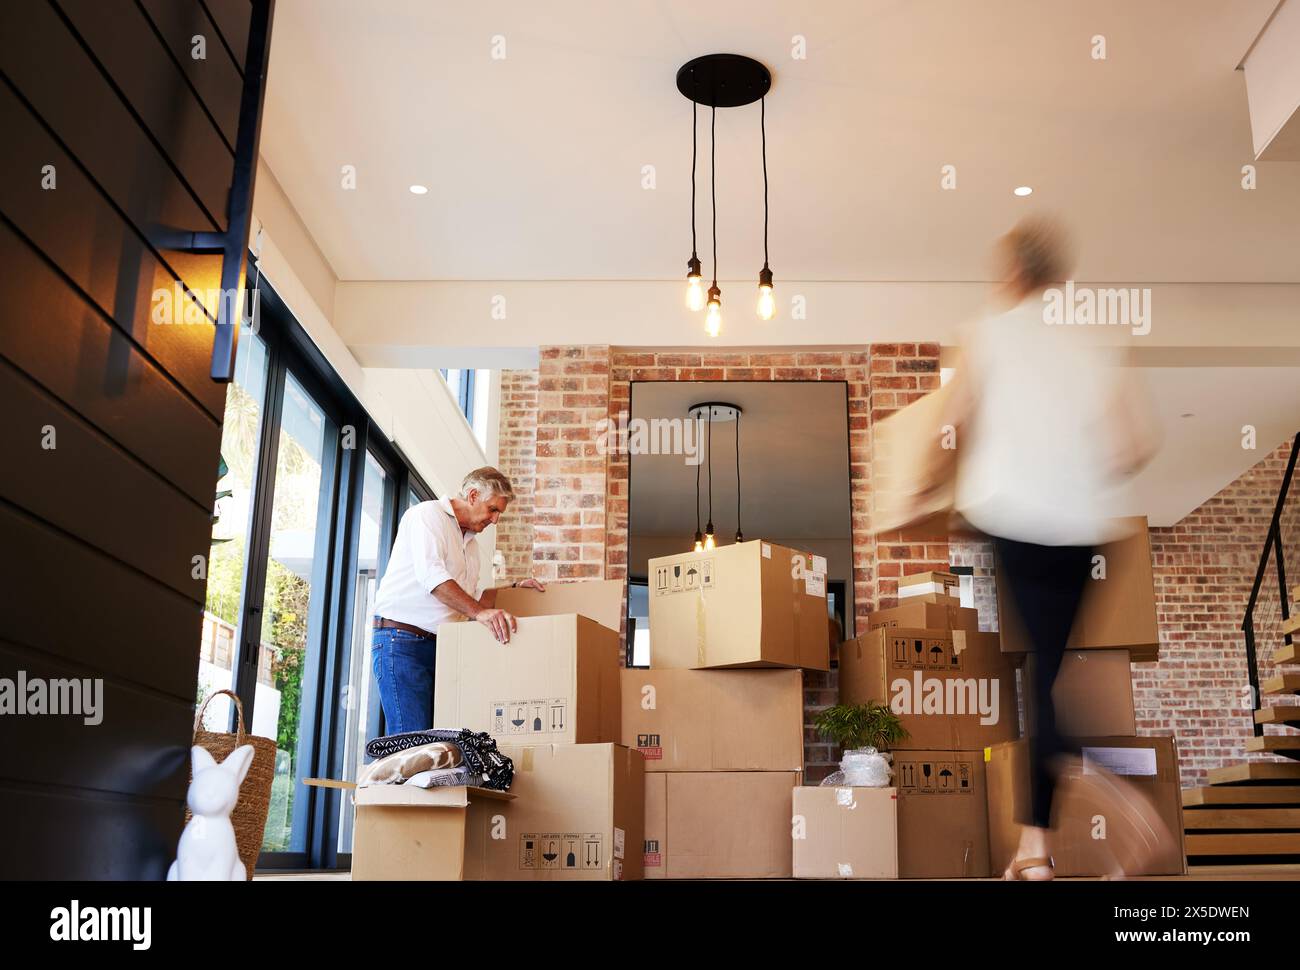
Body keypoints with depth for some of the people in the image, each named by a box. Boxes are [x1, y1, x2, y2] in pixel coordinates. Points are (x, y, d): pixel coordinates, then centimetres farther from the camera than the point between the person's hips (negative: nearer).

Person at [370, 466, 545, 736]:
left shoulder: (471, 540, 21)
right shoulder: (427, 514, -6)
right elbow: (431, 575, -23)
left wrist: (514, 588, 17)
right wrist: (480, 612, -34)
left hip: (440, 644, 8)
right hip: (401, 640, -8)